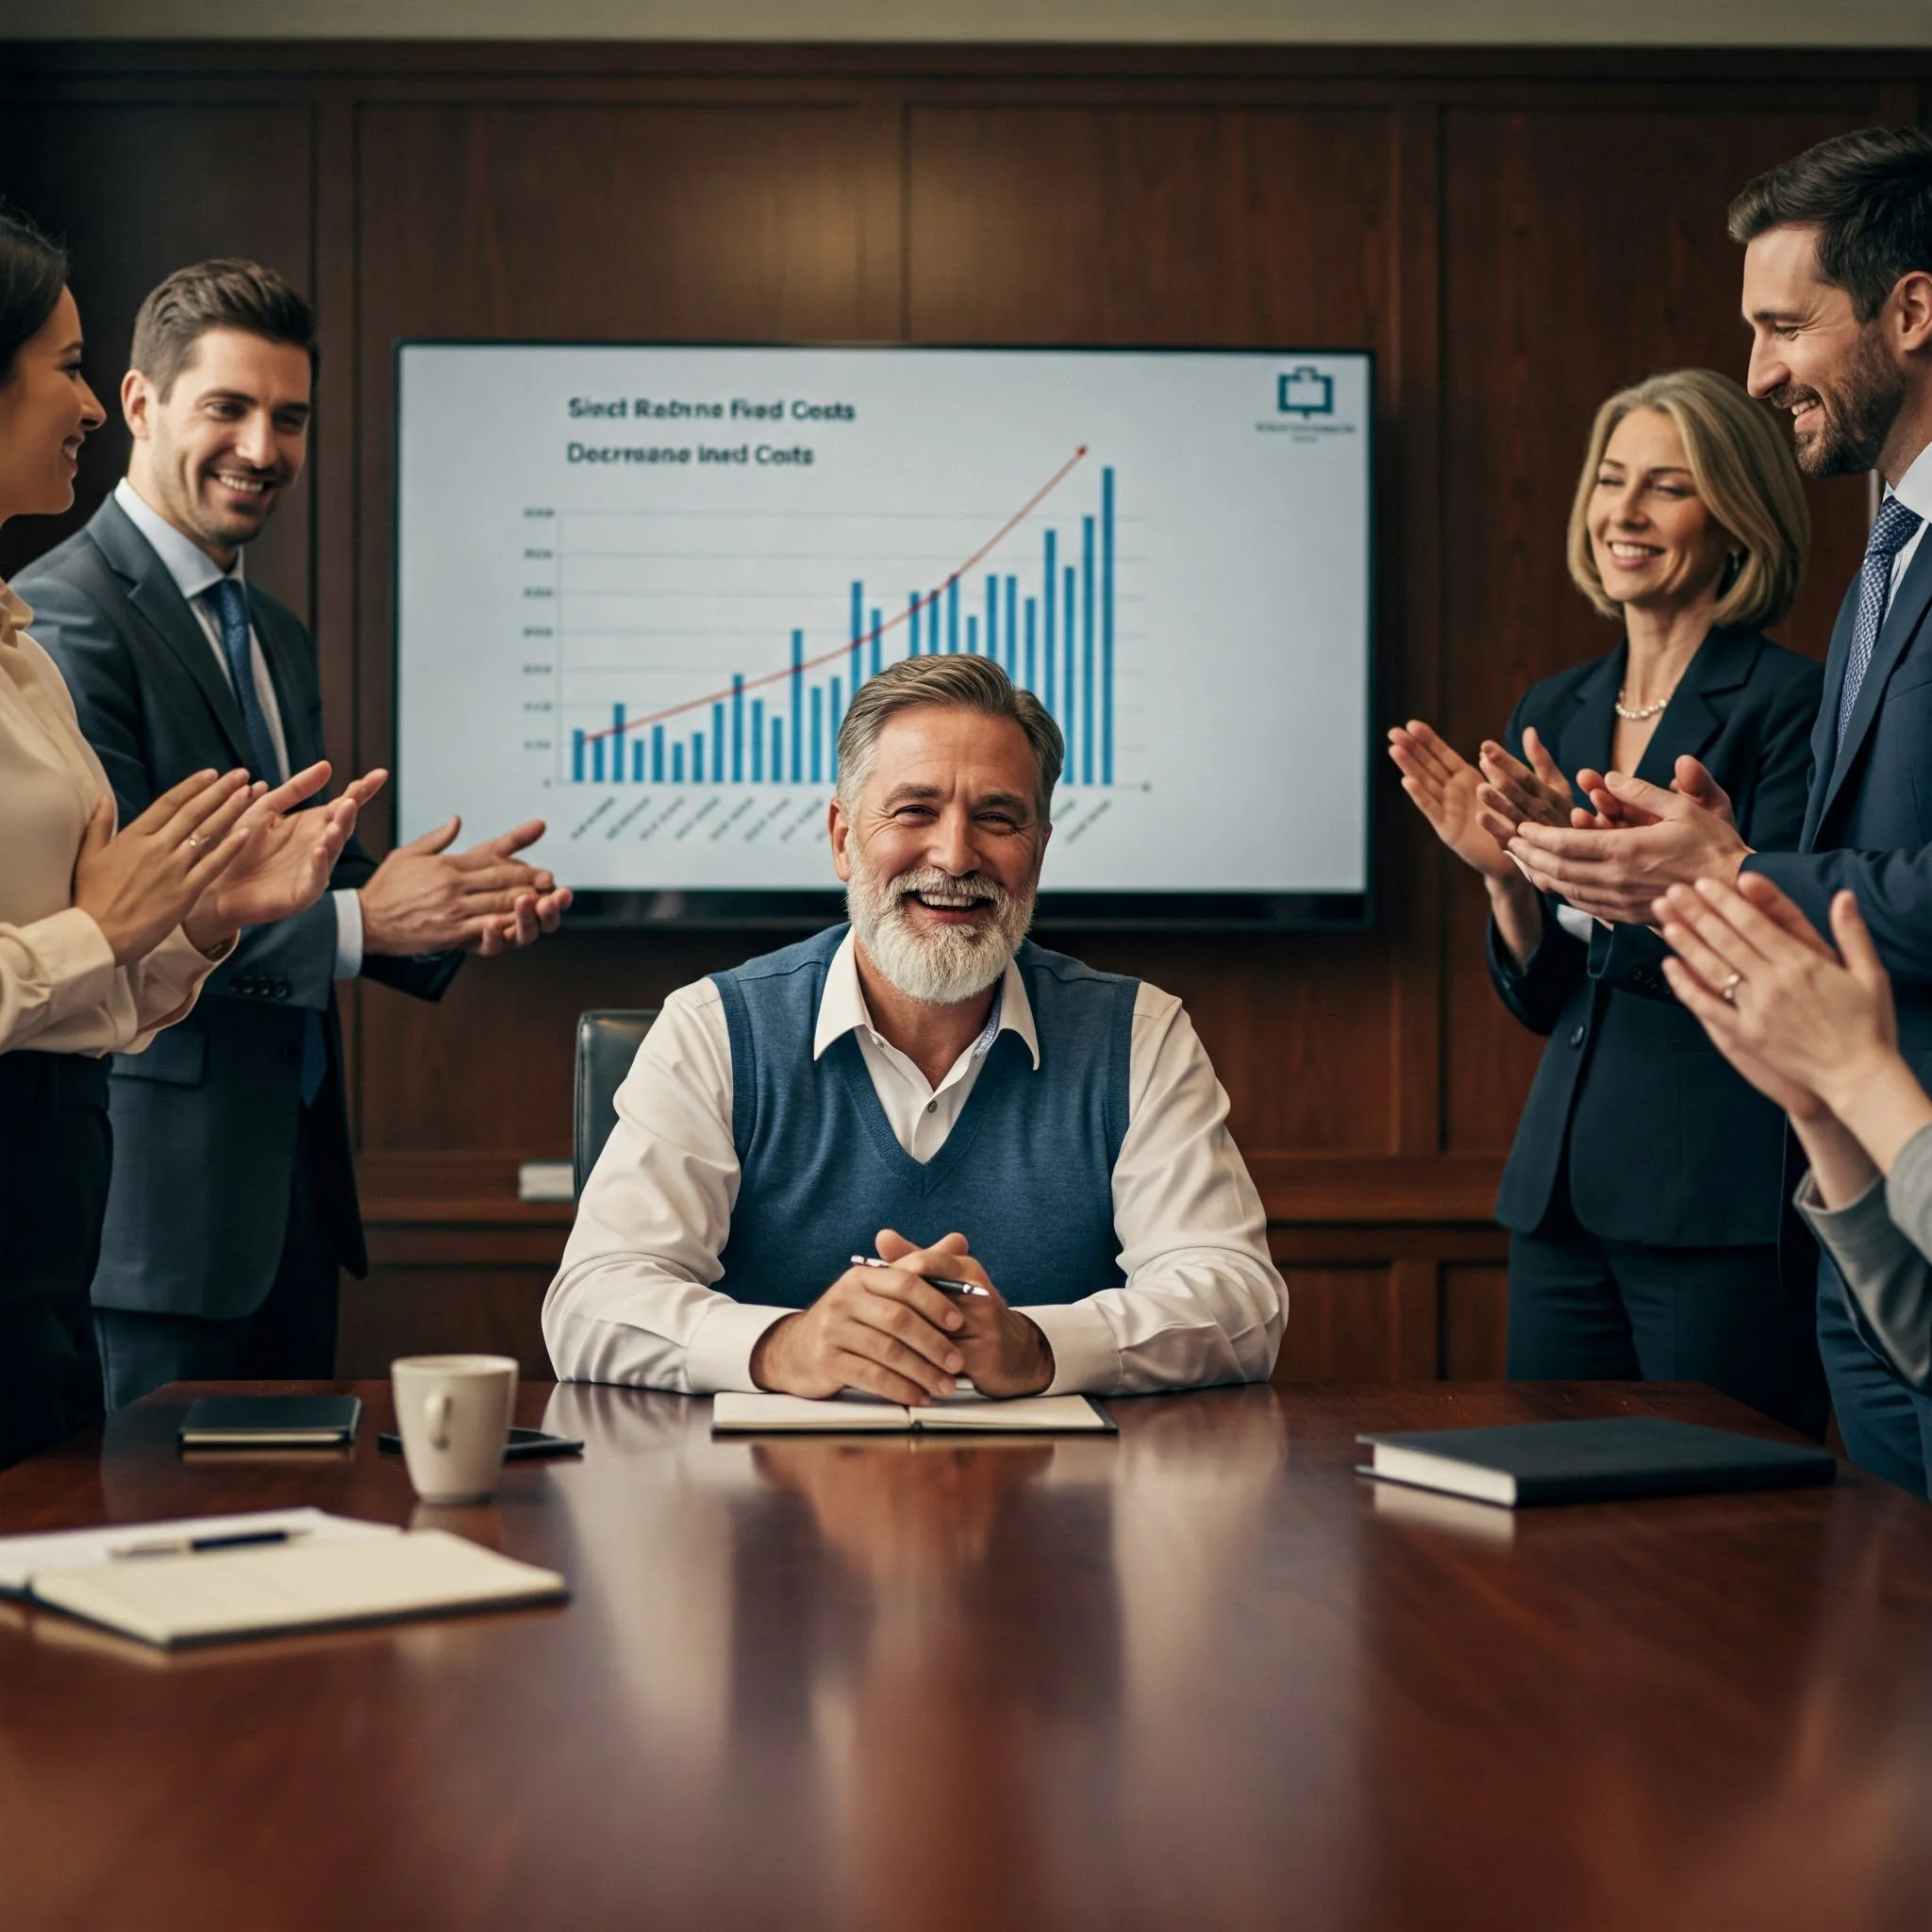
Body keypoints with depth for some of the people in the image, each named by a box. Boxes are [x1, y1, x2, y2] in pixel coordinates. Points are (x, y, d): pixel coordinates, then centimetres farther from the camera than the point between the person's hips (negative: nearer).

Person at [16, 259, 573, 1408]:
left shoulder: (279, 638, 17)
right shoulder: (65, 615, -13)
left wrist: (459, 914, 1)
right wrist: (358, 920, -24)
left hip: (293, 1171, 9)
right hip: (158, 1189, -9)